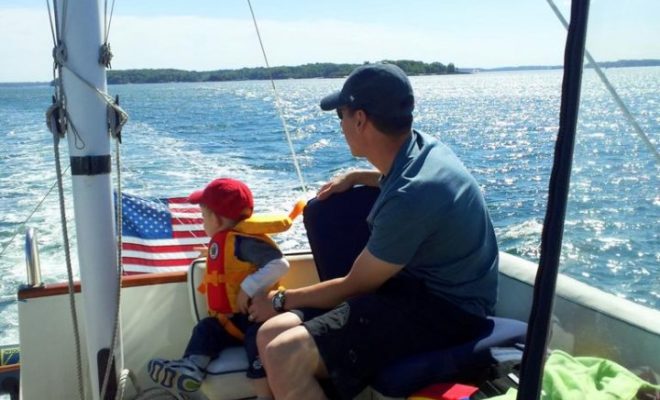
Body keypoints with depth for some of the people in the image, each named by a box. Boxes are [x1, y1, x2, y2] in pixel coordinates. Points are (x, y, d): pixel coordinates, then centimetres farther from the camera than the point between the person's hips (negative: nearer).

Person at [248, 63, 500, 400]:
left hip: (445, 311, -9)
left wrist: (281, 300, 2)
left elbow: (355, 287, -13)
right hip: (421, 283, 9)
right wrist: (355, 177, 27)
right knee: (272, 335, -6)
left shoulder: (411, 198, -26)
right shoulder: (421, 147, 2)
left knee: (284, 357, -28)